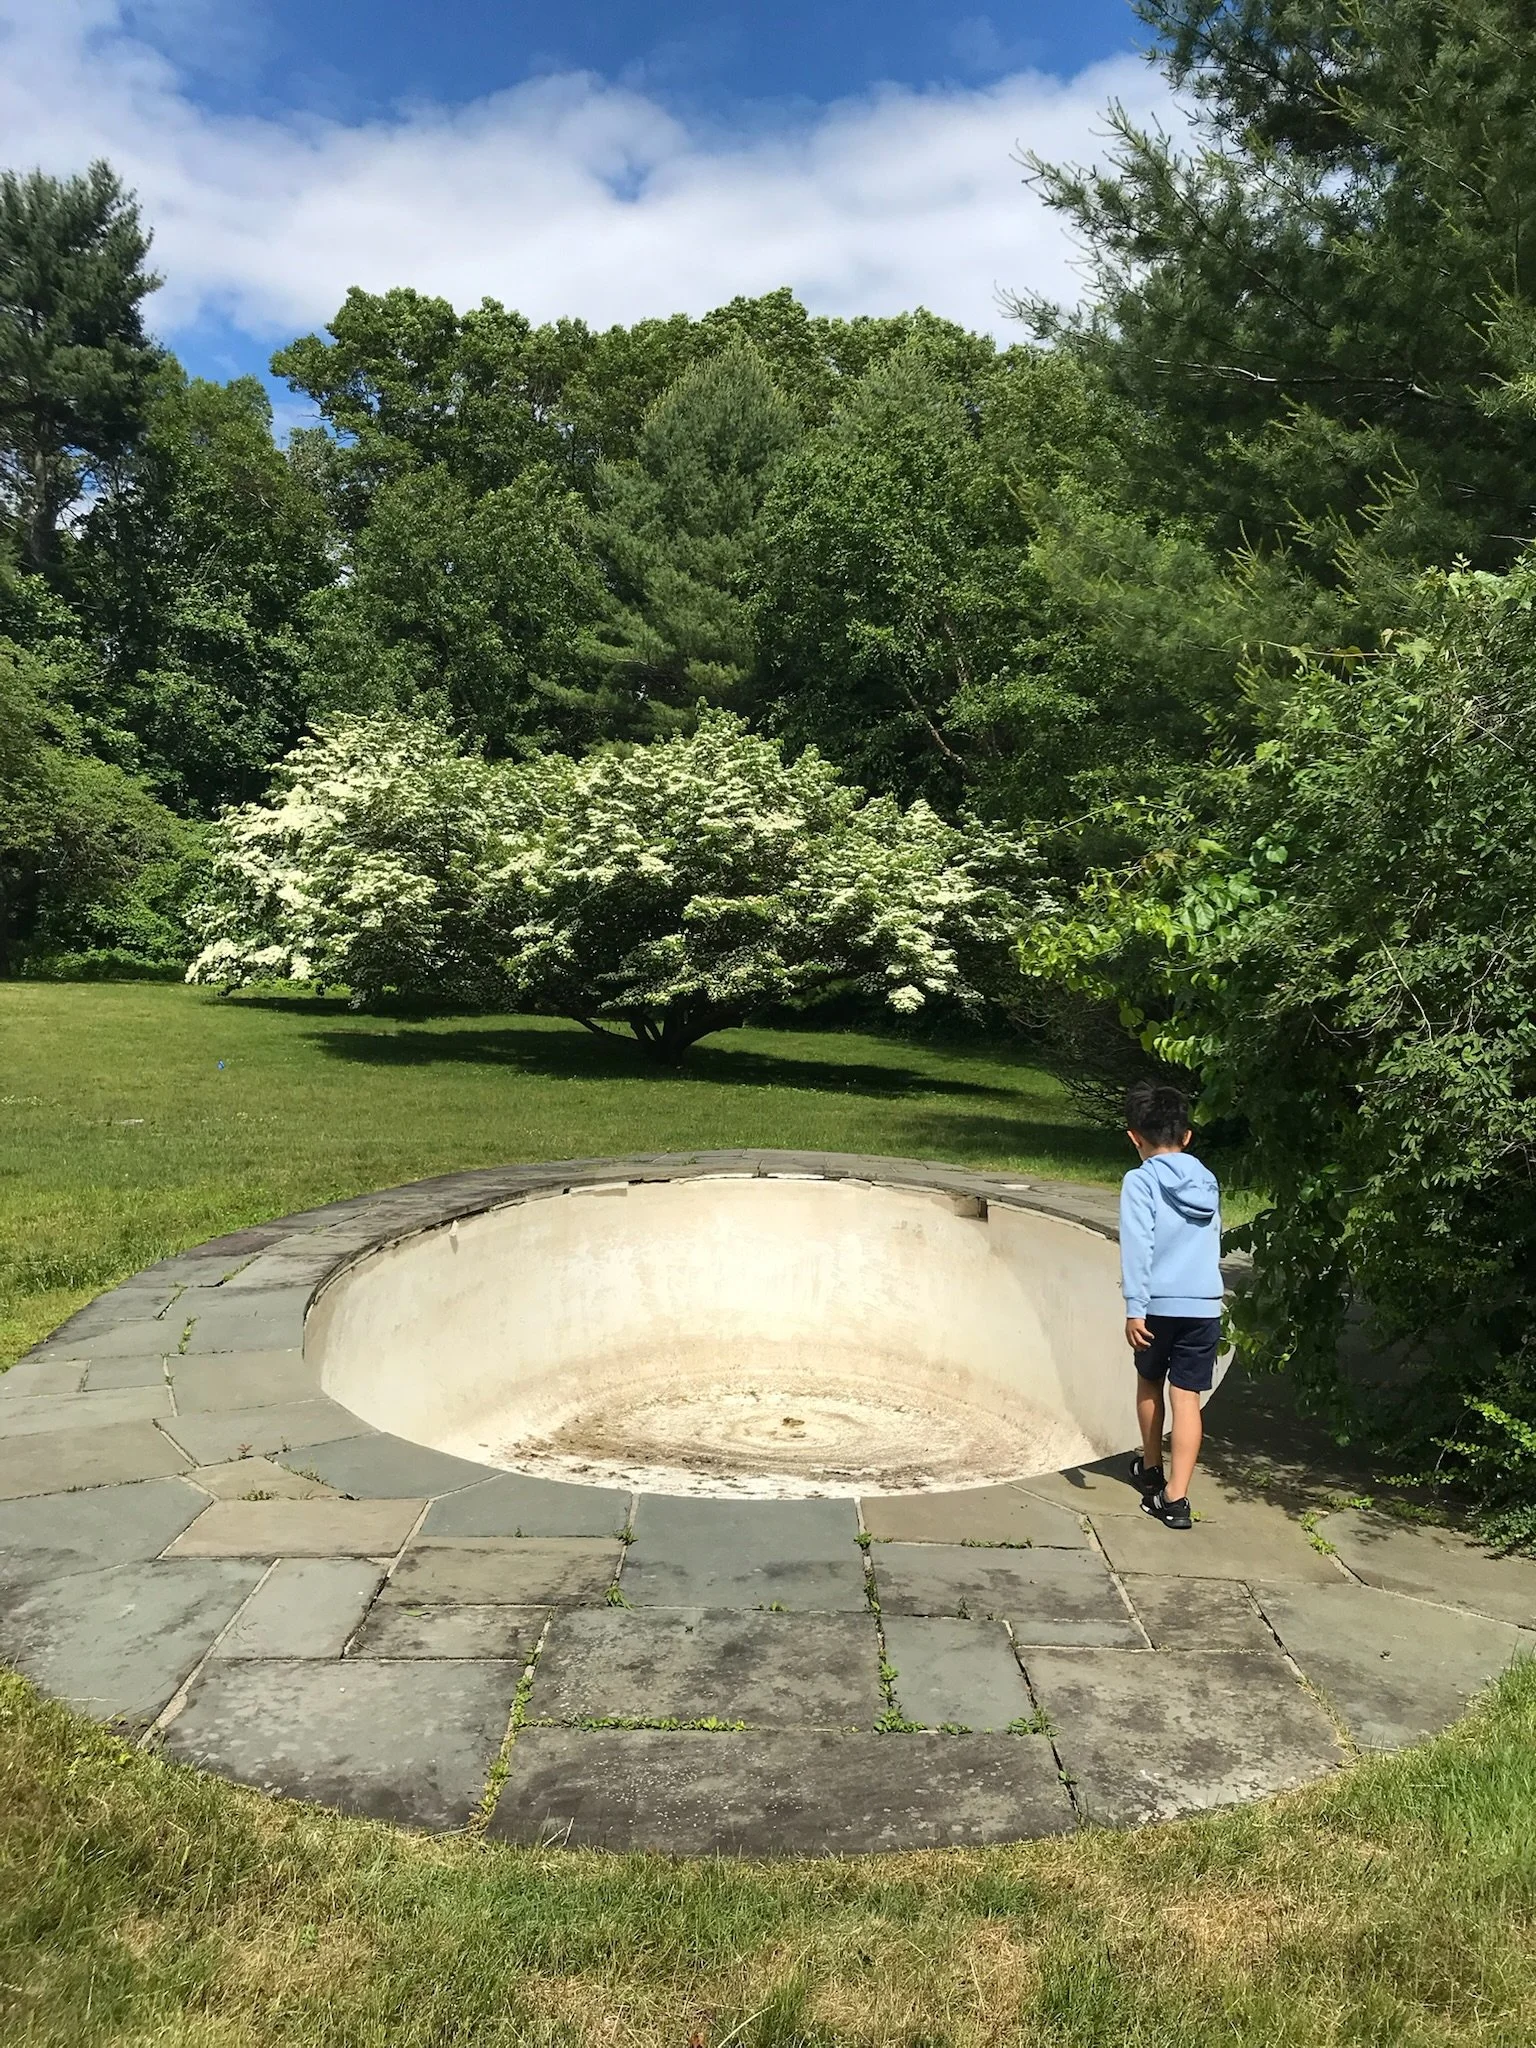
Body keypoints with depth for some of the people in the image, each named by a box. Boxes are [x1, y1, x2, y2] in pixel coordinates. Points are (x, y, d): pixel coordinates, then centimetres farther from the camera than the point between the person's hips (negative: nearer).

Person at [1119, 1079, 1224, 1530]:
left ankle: (1151, 1469, 38)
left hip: (1159, 1305, -3)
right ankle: (1175, 1497, -4)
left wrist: (1135, 1307, -16)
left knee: (1149, 1384, 21)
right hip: (1206, 1306, 3)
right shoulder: (1207, 1182, 10)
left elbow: (1137, 1247, -16)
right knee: (1187, 1399, 1)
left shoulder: (1140, 1181, -7)